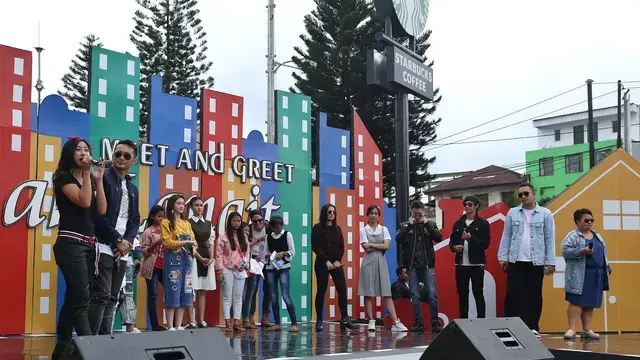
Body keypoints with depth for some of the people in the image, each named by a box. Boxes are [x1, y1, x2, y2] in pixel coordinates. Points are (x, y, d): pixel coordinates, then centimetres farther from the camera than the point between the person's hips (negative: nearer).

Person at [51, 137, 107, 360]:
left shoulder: (89, 180, 17)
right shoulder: (64, 177, -3)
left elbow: (101, 210, 5)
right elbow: (84, 201, -18)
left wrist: (98, 180, 1)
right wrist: (86, 173, -12)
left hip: (88, 244, 7)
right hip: (70, 244, -7)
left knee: (73, 298, 10)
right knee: (82, 299, -14)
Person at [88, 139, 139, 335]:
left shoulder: (133, 189, 19)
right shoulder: (103, 178, -4)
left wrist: (128, 242, -2)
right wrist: (118, 240, -11)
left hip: (122, 251, 7)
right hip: (104, 247, -7)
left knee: (112, 299, 7)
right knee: (101, 296, -12)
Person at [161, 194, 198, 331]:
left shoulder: (187, 224, 18)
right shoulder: (166, 223, -1)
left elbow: (193, 240, 15)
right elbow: (167, 243, -11)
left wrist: (193, 248, -8)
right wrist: (186, 242, -17)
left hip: (186, 261, 6)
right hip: (173, 261, -6)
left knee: (184, 295, 4)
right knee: (173, 294, -7)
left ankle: (179, 326, 9)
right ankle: (171, 327, -4)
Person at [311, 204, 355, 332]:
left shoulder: (337, 229, 14)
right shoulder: (317, 228, 0)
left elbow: (341, 247, 12)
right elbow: (315, 247, -7)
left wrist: (338, 260, -5)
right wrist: (327, 261, -13)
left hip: (336, 263, 4)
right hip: (322, 263, -4)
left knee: (342, 289, -7)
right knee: (321, 291, -2)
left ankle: (345, 319, -7)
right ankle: (319, 321, 3)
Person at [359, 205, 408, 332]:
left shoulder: (384, 229, 10)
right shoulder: (363, 230, 5)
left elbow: (386, 246, -4)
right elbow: (366, 248, -7)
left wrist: (371, 245, -6)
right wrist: (379, 247, -5)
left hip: (381, 262, 1)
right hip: (368, 262, -1)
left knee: (387, 293, -4)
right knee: (368, 294, -1)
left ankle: (396, 323, -10)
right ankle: (371, 321, 6)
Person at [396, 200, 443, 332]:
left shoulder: (430, 224, 10)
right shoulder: (404, 225, 9)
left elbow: (439, 238, -4)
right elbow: (398, 239, -8)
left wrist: (426, 224, -8)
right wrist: (409, 225, -10)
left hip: (427, 265, 0)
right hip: (412, 265, 0)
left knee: (432, 293, -7)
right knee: (415, 295, 2)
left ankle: (435, 322, 0)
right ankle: (418, 322, 9)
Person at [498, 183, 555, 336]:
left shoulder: (545, 214, 3)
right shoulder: (512, 213, 7)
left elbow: (550, 239, 1)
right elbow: (506, 236, 7)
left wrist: (550, 262, -3)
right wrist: (503, 257, 1)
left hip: (536, 262, -1)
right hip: (515, 261, 1)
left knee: (535, 295, 5)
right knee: (513, 294, -2)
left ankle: (533, 327, 14)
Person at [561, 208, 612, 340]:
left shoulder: (597, 236, 19)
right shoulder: (572, 236, -4)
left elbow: (604, 254, 23)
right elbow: (565, 251, -16)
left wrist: (607, 269, 18)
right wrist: (582, 251, -25)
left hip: (596, 275, 6)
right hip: (579, 276, -6)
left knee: (590, 303, 8)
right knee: (576, 302, -9)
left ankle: (587, 329, 13)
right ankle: (572, 329, -7)